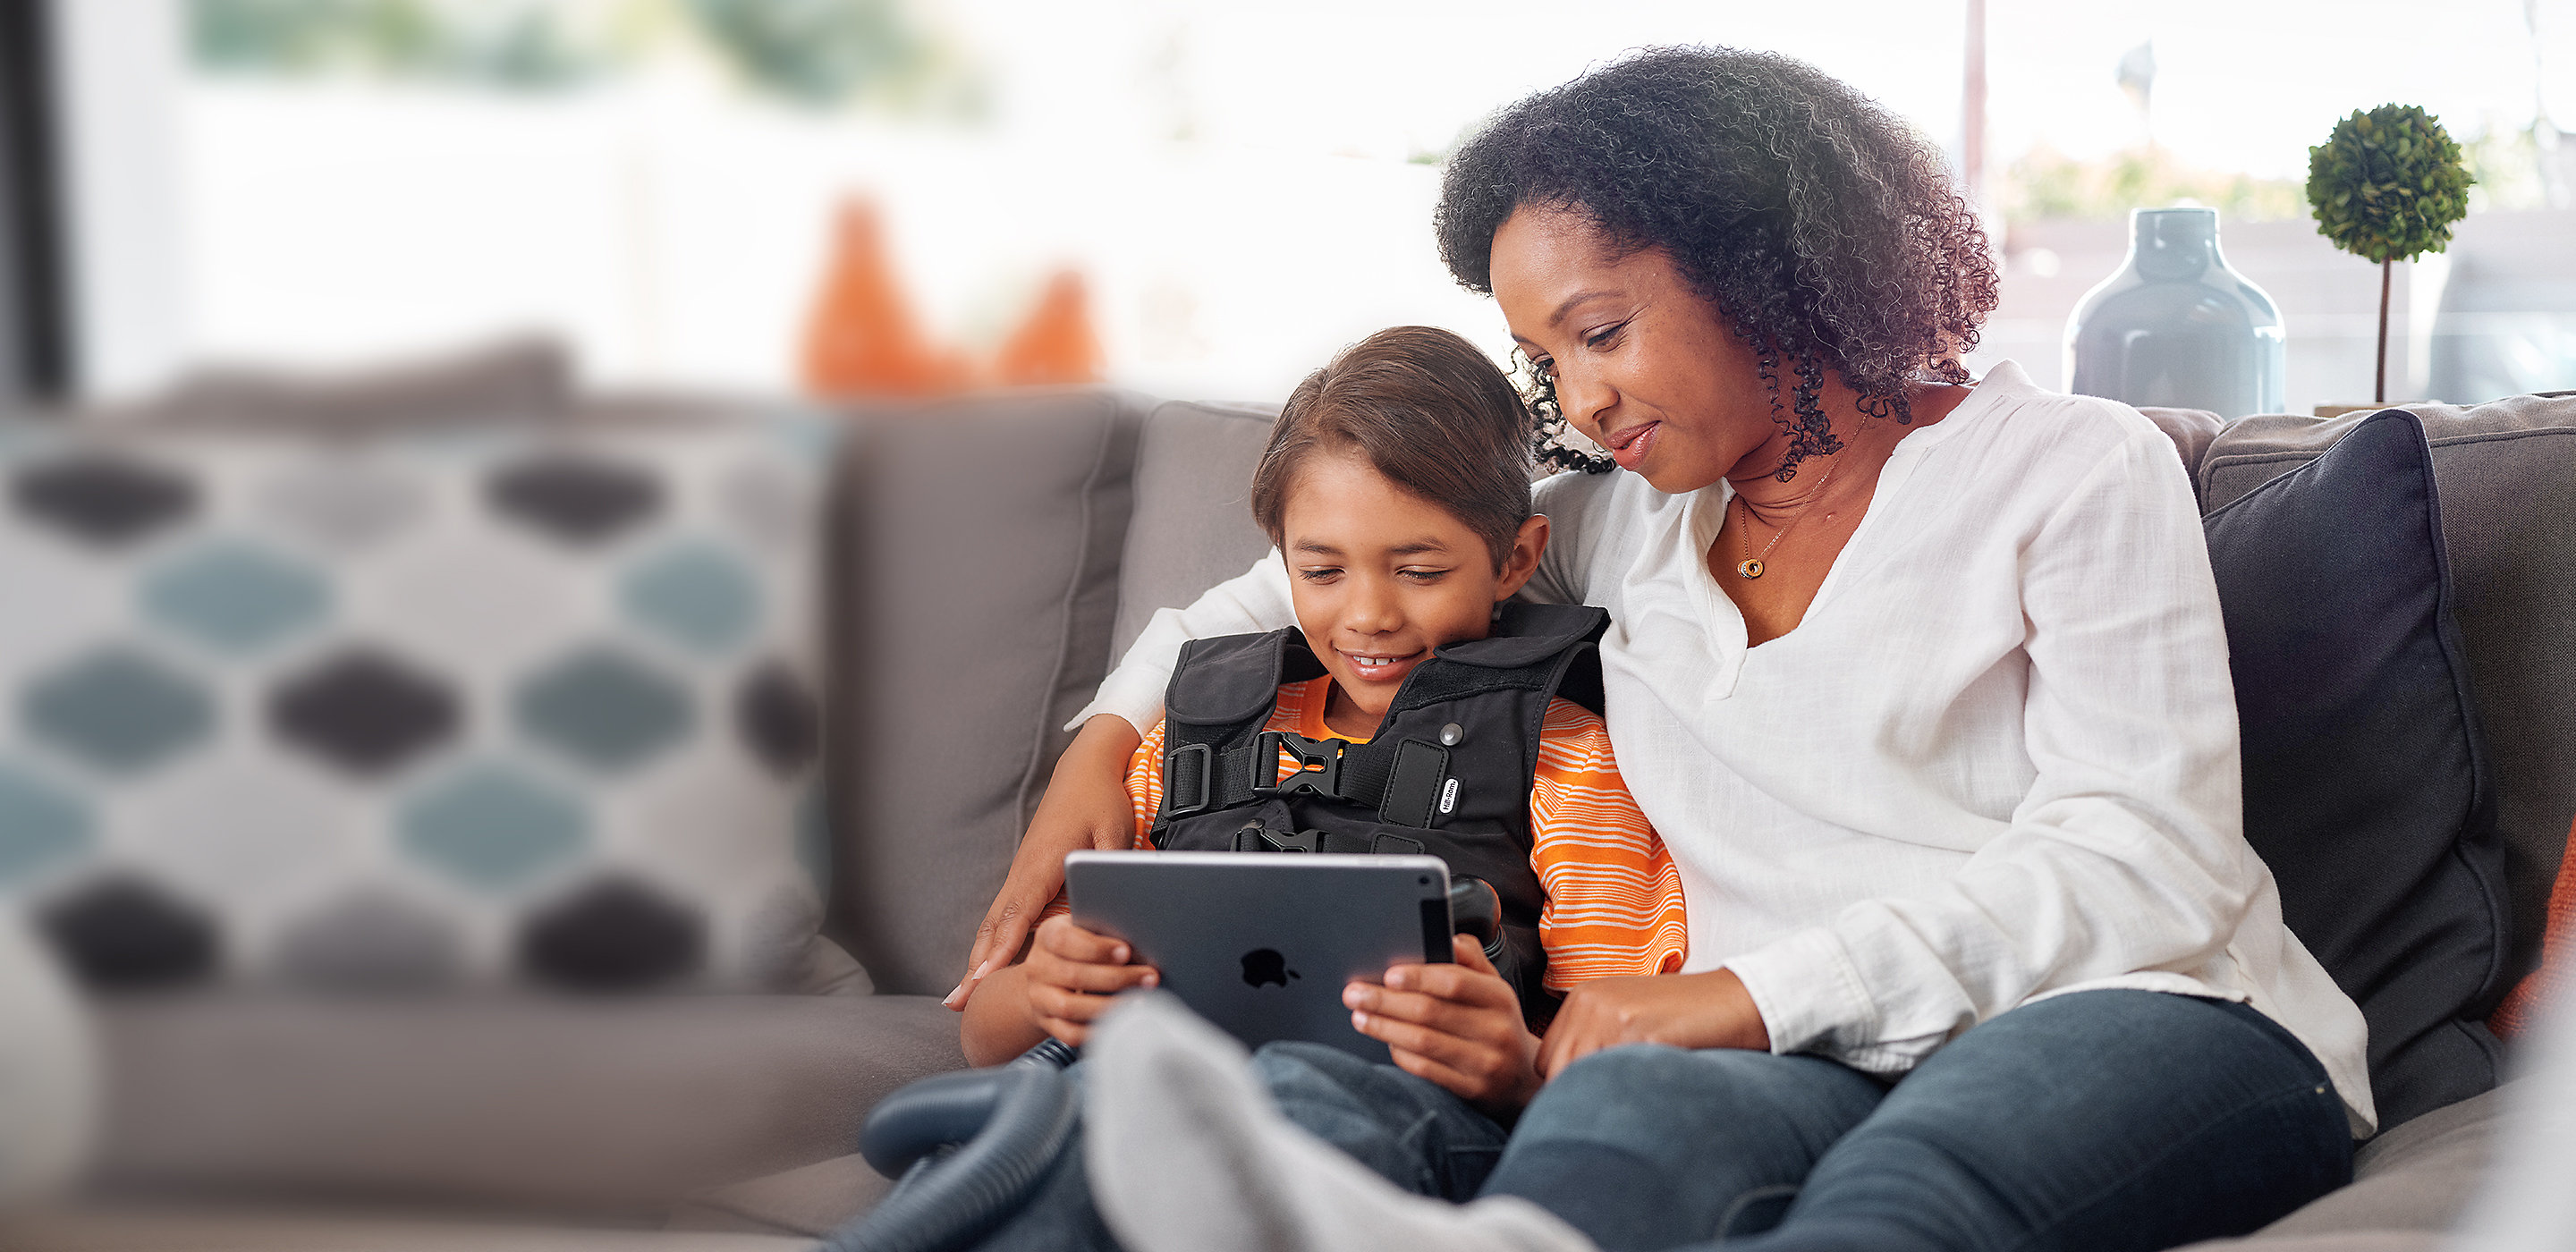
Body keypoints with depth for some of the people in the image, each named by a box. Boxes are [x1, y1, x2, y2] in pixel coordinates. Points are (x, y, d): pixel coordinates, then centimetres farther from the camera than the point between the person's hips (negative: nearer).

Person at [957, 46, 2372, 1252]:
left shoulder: (2077, 470, 6)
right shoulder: (1622, 524, 22)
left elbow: (2147, 866, -5)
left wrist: (1755, 990, -14)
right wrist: (1106, 744, 18)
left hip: (2140, 1024, -3)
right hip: (1823, 1077, 3)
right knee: (1623, 1106, -37)